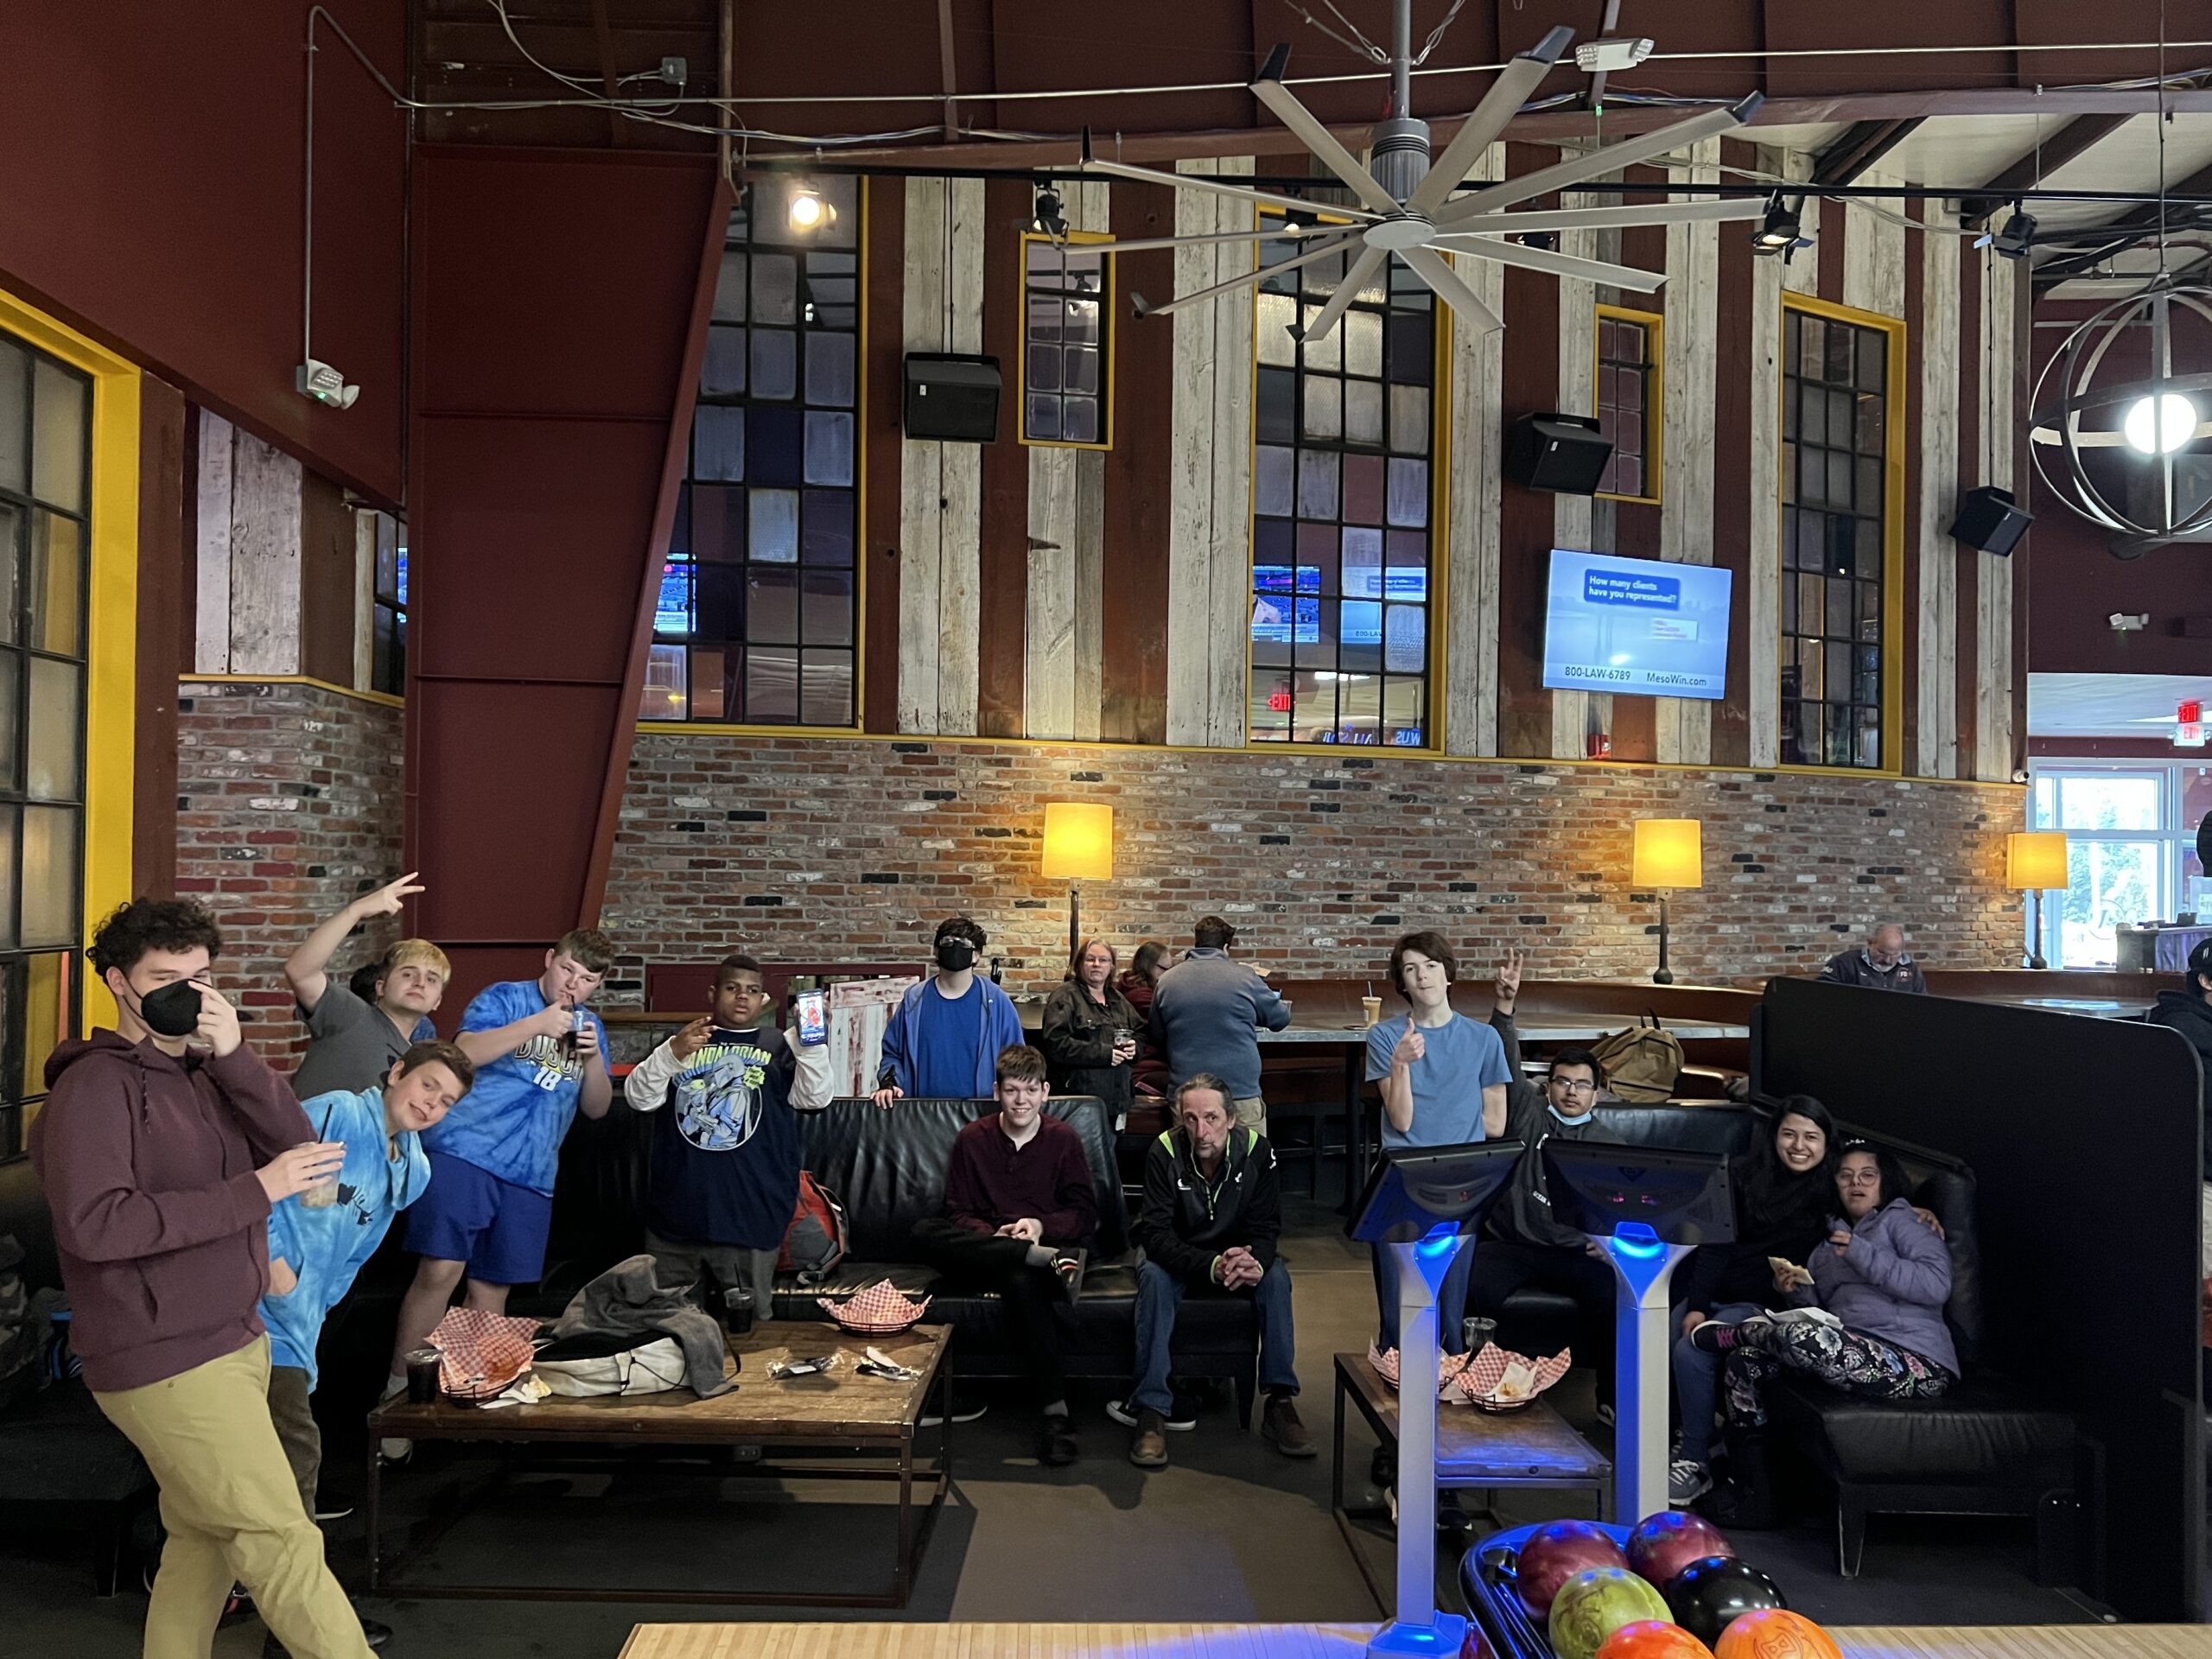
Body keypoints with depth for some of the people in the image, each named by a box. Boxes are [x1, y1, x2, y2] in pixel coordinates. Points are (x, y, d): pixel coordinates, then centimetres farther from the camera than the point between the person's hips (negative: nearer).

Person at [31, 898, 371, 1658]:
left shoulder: (205, 1073, 12)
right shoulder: (95, 1084, -11)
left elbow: (301, 1151, 0)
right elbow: (92, 1224, -24)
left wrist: (234, 1054, -12)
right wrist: (254, 1192, -23)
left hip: (233, 1340, 7)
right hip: (165, 1362, -7)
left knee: (203, 1538, 15)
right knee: (281, 1543, -3)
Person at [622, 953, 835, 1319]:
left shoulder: (779, 1047, 8)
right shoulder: (684, 1041, 13)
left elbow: (816, 1098, -7)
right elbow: (638, 1098, 2)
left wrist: (811, 1041, -24)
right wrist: (673, 1053, -17)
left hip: (751, 1216, -2)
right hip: (677, 1213, 2)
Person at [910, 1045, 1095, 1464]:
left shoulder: (1063, 1139, 4)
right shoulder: (973, 1139, 5)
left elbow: (1086, 1213, 4)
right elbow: (958, 1213, 4)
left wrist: (1042, 1225, -15)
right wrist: (992, 1237, -17)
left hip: (1046, 1240, -2)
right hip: (982, 1252, 2)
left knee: (1021, 1280, -39)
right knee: (925, 1231, -30)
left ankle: (1055, 1410, -39)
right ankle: (1050, 1258, -40)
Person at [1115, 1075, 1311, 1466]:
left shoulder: (1257, 1150, -17)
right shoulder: (1164, 1152, -23)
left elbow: (1265, 1225, -14)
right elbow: (1155, 1233, -27)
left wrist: (1255, 1262, -39)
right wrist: (1212, 1265, -44)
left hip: (1235, 1254, 2)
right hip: (1178, 1256, -2)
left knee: (1275, 1275, -27)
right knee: (1155, 1277, -33)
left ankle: (1280, 1403, -20)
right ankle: (1152, 1411, -32)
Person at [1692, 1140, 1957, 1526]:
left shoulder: (1898, 1219, 6)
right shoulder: (1831, 1242, 27)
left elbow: (1937, 1285, -12)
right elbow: (1820, 1313, 21)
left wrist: (1862, 1255, -13)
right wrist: (1797, 1291, 1)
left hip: (1918, 1365, -8)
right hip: (1854, 1355, 8)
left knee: (1797, 1336, -34)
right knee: (1743, 1363, -9)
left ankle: (1725, 1334, 1)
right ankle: (1750, 1495, -6)